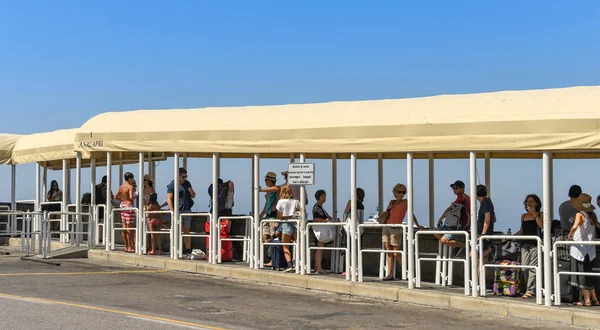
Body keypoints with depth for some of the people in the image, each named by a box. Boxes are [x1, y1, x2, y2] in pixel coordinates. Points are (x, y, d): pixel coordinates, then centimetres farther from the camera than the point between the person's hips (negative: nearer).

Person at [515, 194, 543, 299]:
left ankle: (530, 290, -12)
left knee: (533, 267, -10)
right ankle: (531, 289, 7)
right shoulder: (524, 216, 19)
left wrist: (534, 214, -8)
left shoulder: (540, 214, 5)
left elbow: (541, 226, -14)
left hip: (535, 244, -5)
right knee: (525, 267, -1)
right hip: (525, 243, 5)